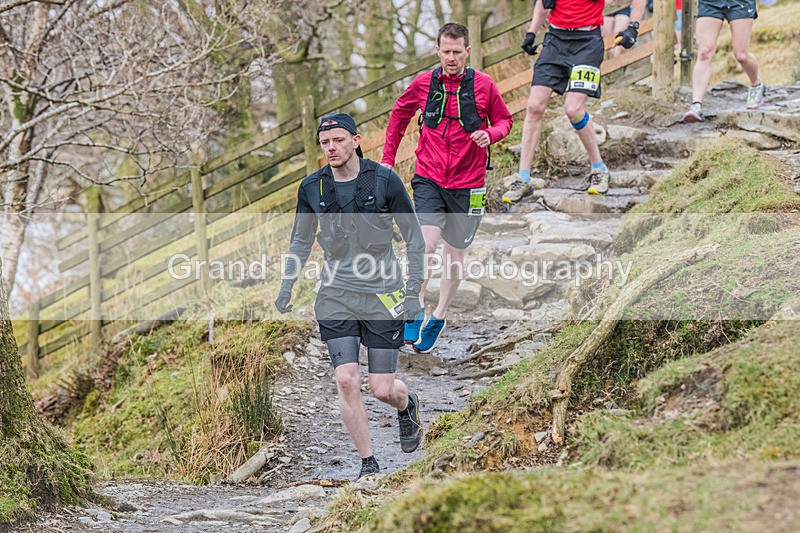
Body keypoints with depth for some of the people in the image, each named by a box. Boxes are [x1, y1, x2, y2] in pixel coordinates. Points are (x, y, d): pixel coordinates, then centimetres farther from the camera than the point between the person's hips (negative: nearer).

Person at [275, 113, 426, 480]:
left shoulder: (384, 180, -8)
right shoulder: (311, 188, 1)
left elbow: (414, 237, 0)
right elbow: (301, 241, 16)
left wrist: (414, 291, -4)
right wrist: (286, 288, 9)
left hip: (383, 294, -2)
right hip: (336, 295, 2)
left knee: (382, 389, -1)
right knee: (346, 380, -12)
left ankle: (407, 406, 37)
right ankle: (368, 465, 1)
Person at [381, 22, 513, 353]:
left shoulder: (483, 85, -3)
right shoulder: (423, 84, 0)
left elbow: (504, 120, 10)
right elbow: (399, 115, 17)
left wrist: (489, 134, -13)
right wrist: (387, 159, 14)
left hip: (467, 184, 1)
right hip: (429, 180, -1)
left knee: (455, 254, 10)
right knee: (425, 244, -19)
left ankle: (438, 317, 28)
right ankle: (416, 313, -6)